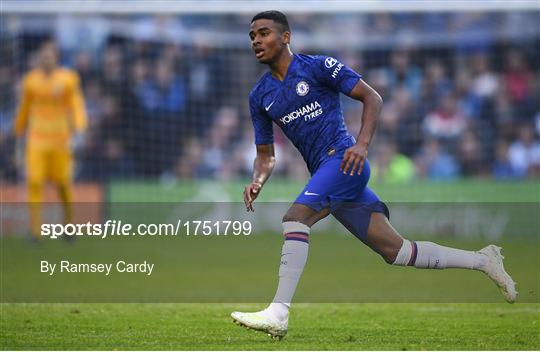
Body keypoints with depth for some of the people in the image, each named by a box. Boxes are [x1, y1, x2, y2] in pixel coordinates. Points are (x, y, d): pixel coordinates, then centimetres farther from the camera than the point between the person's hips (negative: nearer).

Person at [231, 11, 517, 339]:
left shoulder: (318, 66, -3)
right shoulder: (260, 96, 15)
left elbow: (372, 97, -4)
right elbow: (266, 154, 20)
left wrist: (362, 144, -18)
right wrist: (258, 181, -2)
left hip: (343, 159, -7)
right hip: (325, 174, 7)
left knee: (296, 217, -27)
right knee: (395, 251, 5)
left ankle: (278, 313, -31)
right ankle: (483, 260, 18)